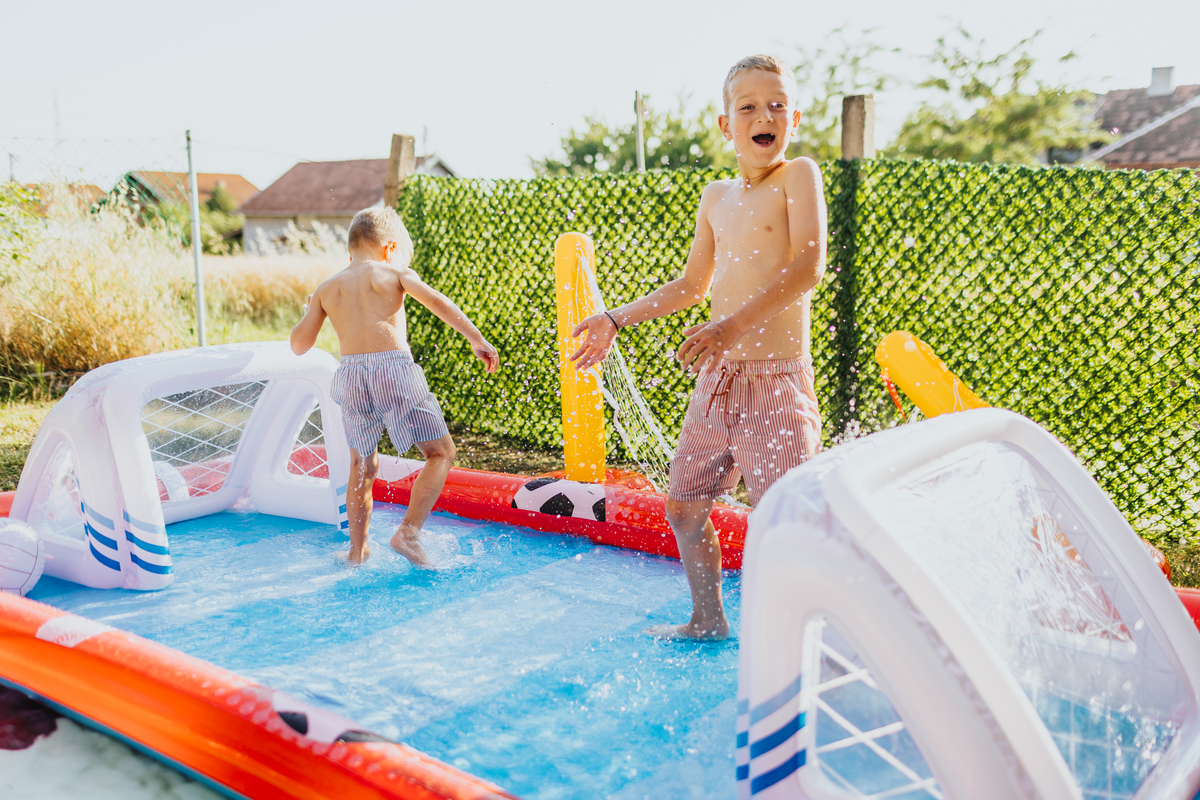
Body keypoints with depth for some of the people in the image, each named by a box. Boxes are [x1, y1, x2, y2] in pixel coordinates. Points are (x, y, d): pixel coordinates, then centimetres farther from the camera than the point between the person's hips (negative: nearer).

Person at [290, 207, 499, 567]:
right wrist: (477, 339, -3)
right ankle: (408, 532, -6)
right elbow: (437, 302, -3)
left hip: (350, 373, 4)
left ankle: (357, 550, 29)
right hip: (393, 367, -4)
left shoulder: (327, 288, 21)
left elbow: (299, 345, 21)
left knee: (362, 466, 22)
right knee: (441, 452, 8)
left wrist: (310, 309, 40)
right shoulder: (395, 273, 12)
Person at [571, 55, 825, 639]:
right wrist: (617, 320, 18)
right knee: (684, 504, 14)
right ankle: (709, 620, 34)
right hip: (717, 378, 7)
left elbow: (808, 266, -19)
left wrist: (736, 324, -29)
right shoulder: (716, 198, 14)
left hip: (777, 378, -7)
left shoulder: (799, 175, -5)